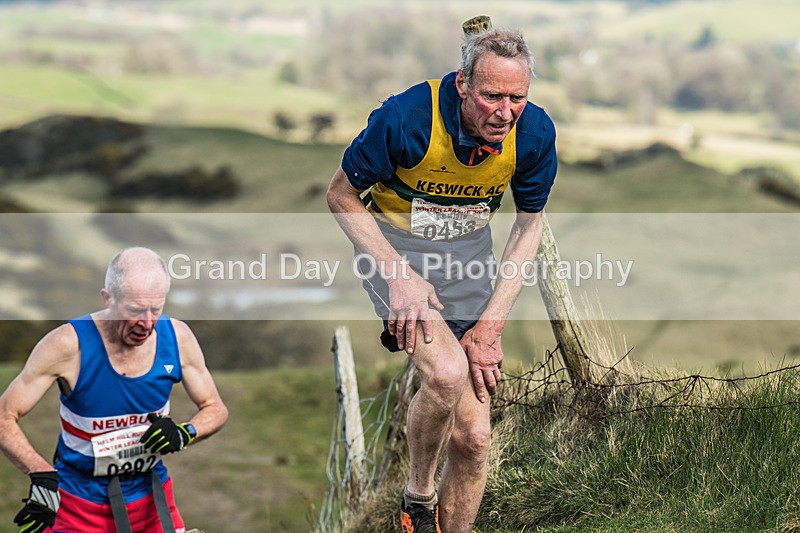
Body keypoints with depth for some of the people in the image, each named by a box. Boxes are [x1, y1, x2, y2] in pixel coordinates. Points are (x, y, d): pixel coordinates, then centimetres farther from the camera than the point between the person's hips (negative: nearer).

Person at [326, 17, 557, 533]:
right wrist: (398, 274, -24)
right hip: (396, 243, -4)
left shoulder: (535, 132, -18)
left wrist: (491, 324, -8)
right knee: (446, 373, -30)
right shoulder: (408, 117, -29)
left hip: (468, 251, 4)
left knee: (472, 436, 0)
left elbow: (529, 223, -2)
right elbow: (342, 195, -13)